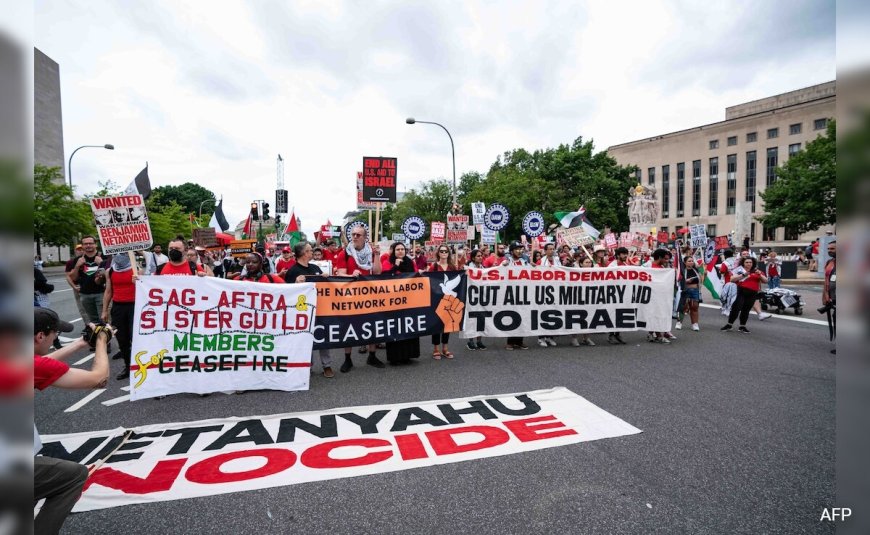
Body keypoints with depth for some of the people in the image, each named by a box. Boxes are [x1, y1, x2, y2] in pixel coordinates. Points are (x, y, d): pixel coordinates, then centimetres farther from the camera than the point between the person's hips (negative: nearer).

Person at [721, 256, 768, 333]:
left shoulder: (757, 271, 12)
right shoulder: (739, 270, 1)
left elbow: (765, 281, 10)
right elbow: (732, 279, -10)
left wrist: (760, 274, -8)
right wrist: (743, 275, -17)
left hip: (752, 294, 4)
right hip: (741, 291, -3)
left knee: (746, 310, 8)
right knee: (736, 308, -7)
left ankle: (742, 326, 17)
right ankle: (729, 325, 2)